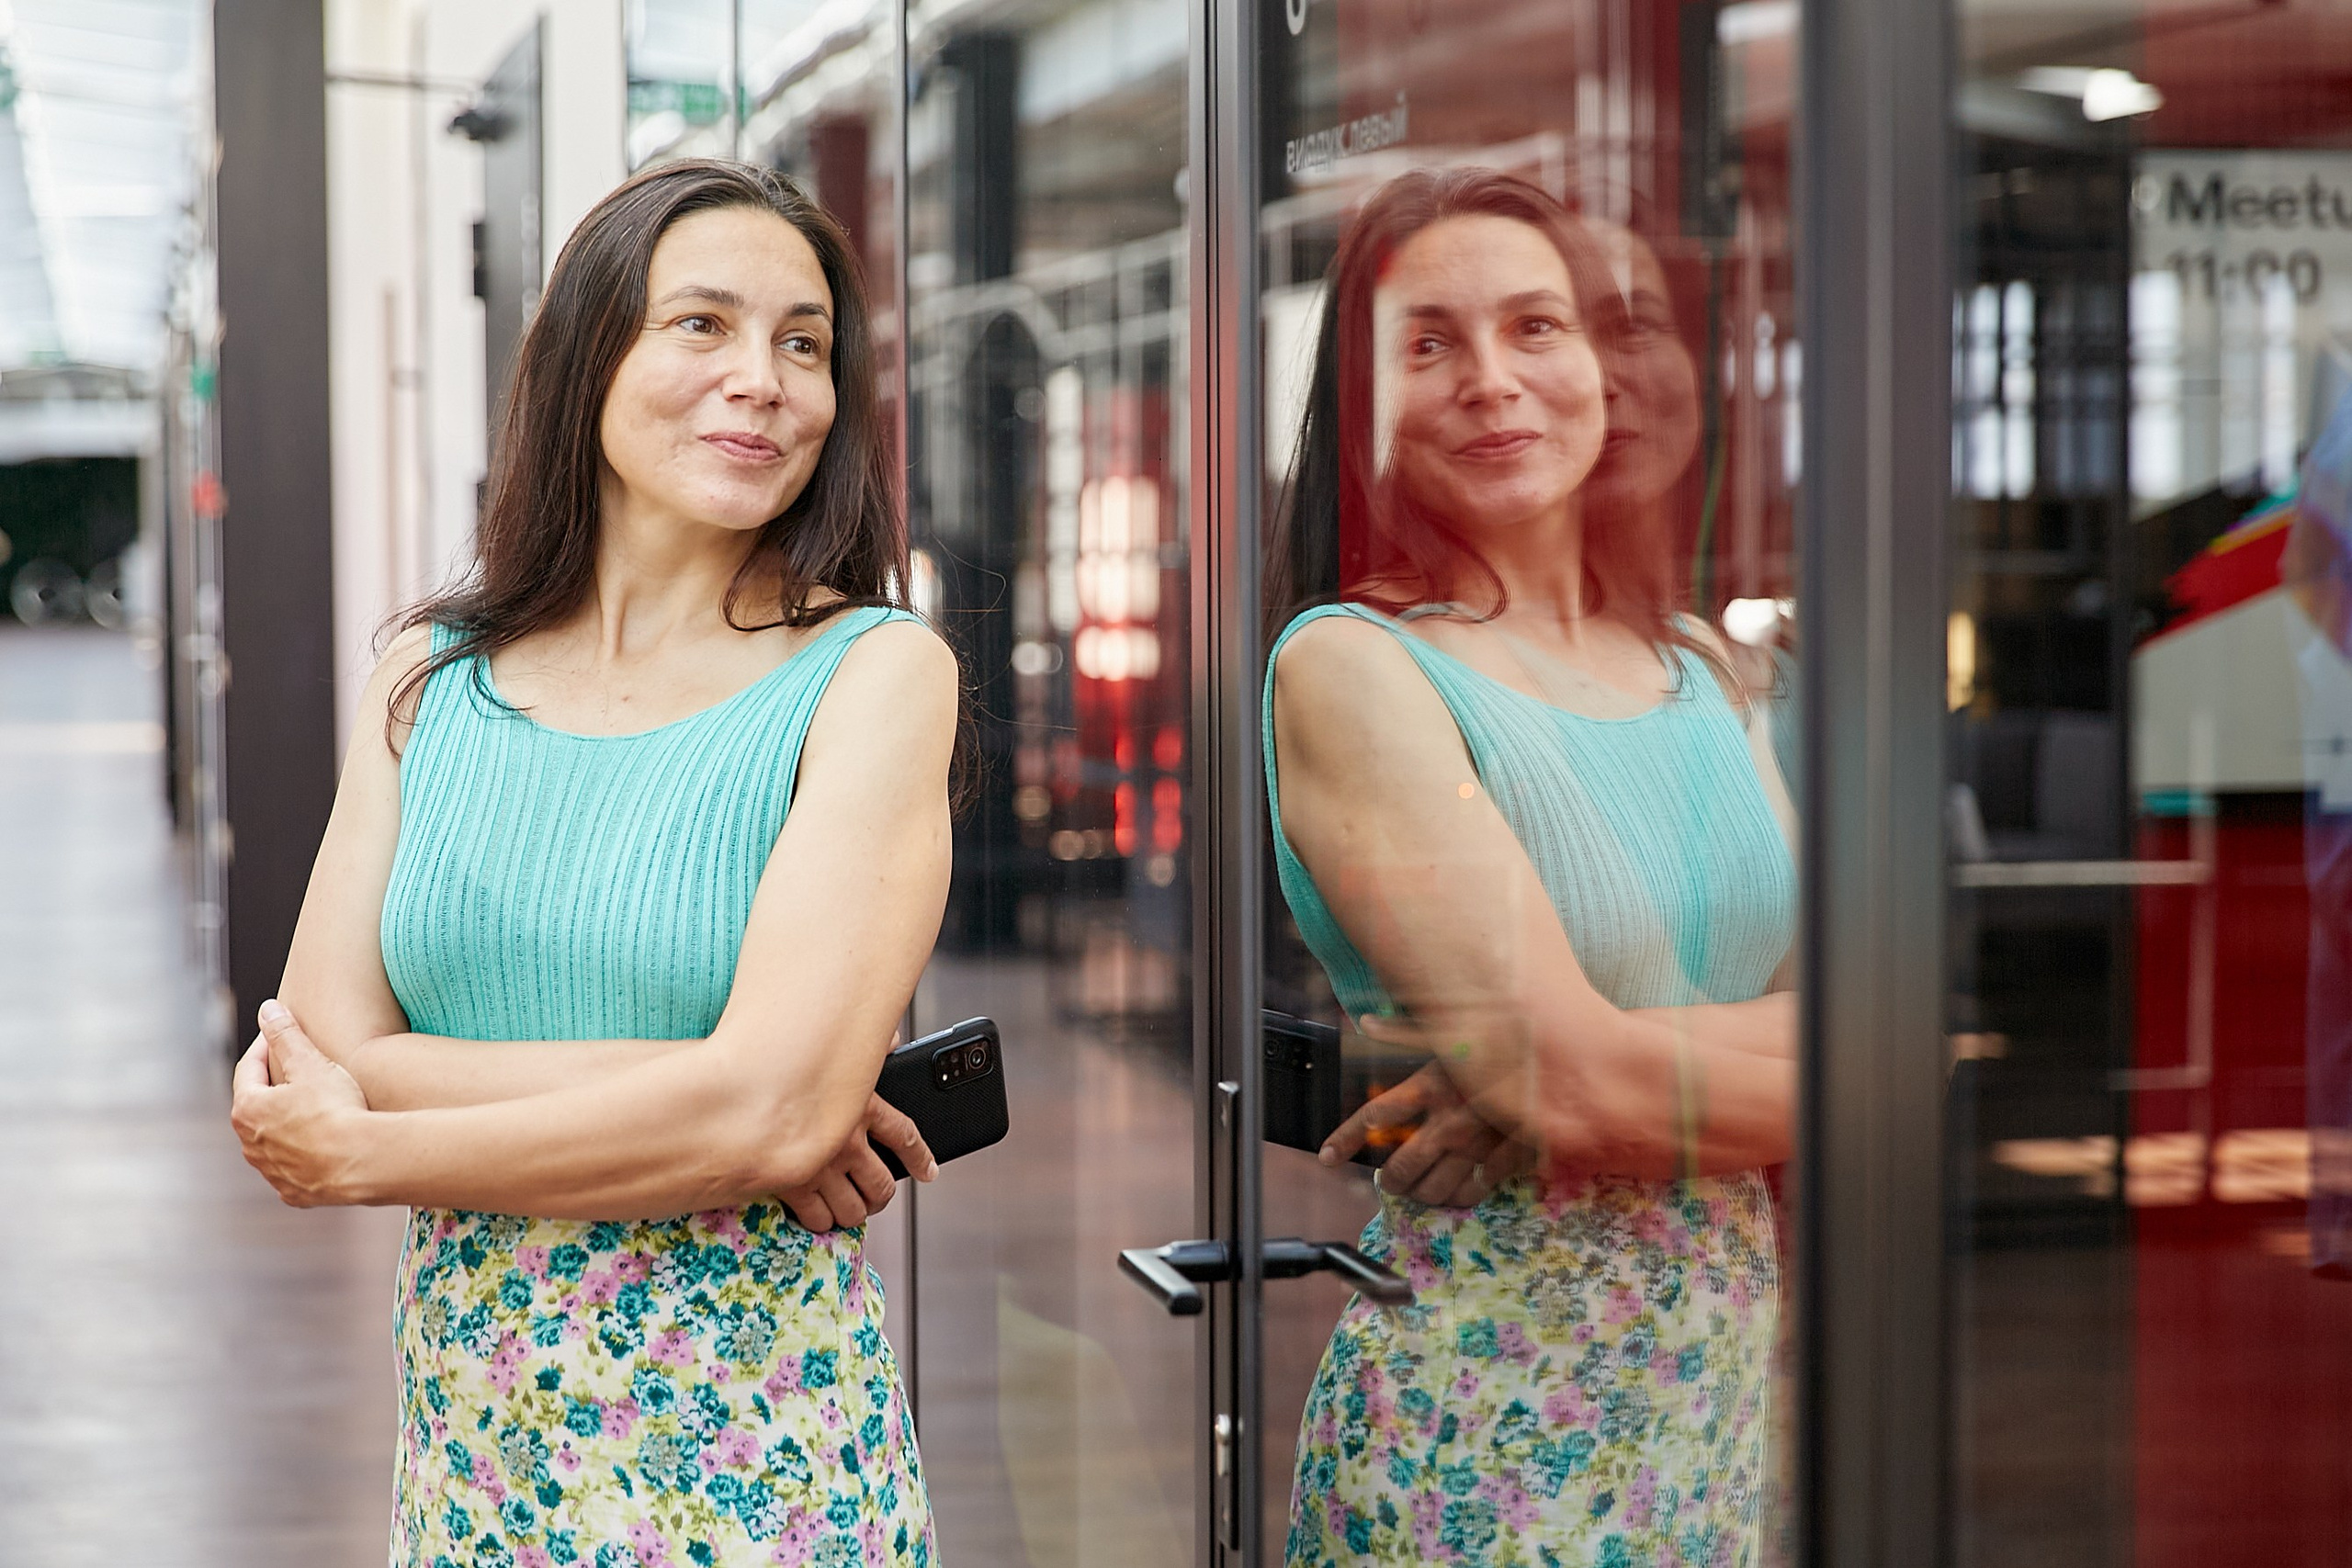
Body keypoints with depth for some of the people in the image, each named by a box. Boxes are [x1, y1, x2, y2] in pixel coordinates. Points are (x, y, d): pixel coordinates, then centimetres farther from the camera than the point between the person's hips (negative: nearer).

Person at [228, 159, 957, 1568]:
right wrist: (691, 1097, -18)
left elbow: (775, 1110, -19)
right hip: (474, 1438, 4)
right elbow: (323, 1059, -6)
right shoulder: (432, 685, 4)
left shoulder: (876, 674, -8)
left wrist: (361, 1155, -10)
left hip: (754, 1452, -3)